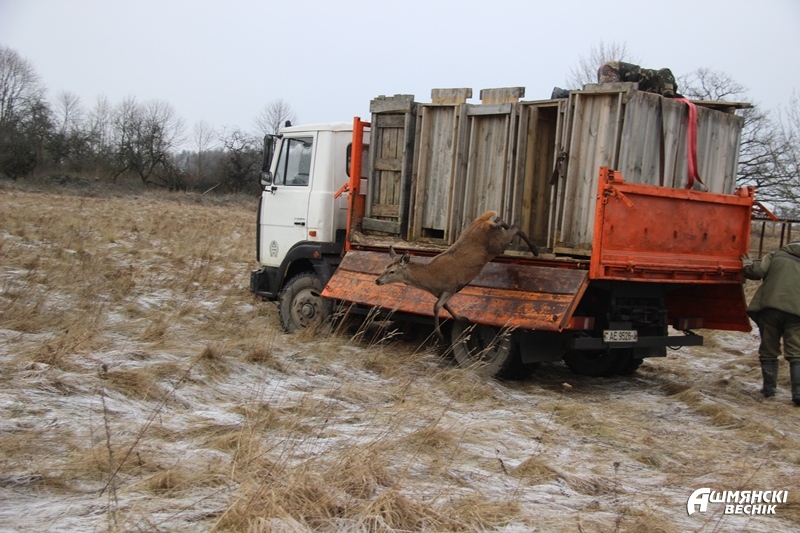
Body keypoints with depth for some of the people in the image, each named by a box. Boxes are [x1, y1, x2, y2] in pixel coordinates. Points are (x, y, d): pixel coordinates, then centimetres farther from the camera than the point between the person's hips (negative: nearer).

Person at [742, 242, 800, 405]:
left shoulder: (776, 256, 14)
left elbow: (758, 271, 0)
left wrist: (747, 266, 18)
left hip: (771, 307, -1)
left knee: (769, 351, 11)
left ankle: (769, 387, 18)